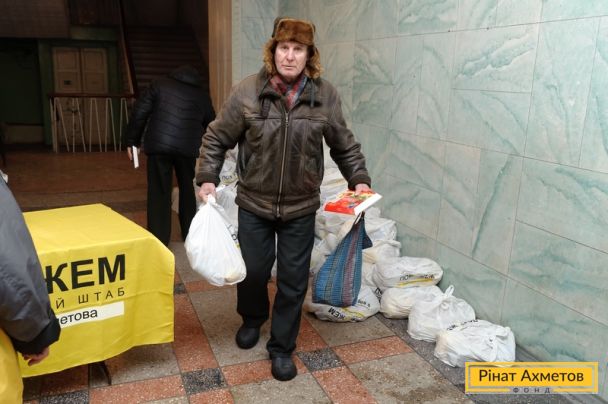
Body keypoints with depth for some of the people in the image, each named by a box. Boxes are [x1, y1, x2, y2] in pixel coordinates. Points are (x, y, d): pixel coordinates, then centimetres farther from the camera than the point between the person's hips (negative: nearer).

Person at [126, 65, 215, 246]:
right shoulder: (202, 95, 18)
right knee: (188, 190, 17)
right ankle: (190, 234, 26)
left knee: (159, 192, 4)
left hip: (158, 145, -1)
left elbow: (139, 113, 5)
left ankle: (158, 239, 5)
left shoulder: (159, 84, 13)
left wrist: (132, 141, 10)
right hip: (188, 148, 1)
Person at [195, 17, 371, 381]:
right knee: (253, 270, 15)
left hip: (301, 207, 1)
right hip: (254, 204, 0)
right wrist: (207, 179, -7)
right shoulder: (247, 92, -10)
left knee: (293, 280, 7)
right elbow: (216, 139, 0)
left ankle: (282, 347, 28)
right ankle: (253, 318, 48)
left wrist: (360, 180, -3)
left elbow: (344, 146, 6)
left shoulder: (325, 95, -6)